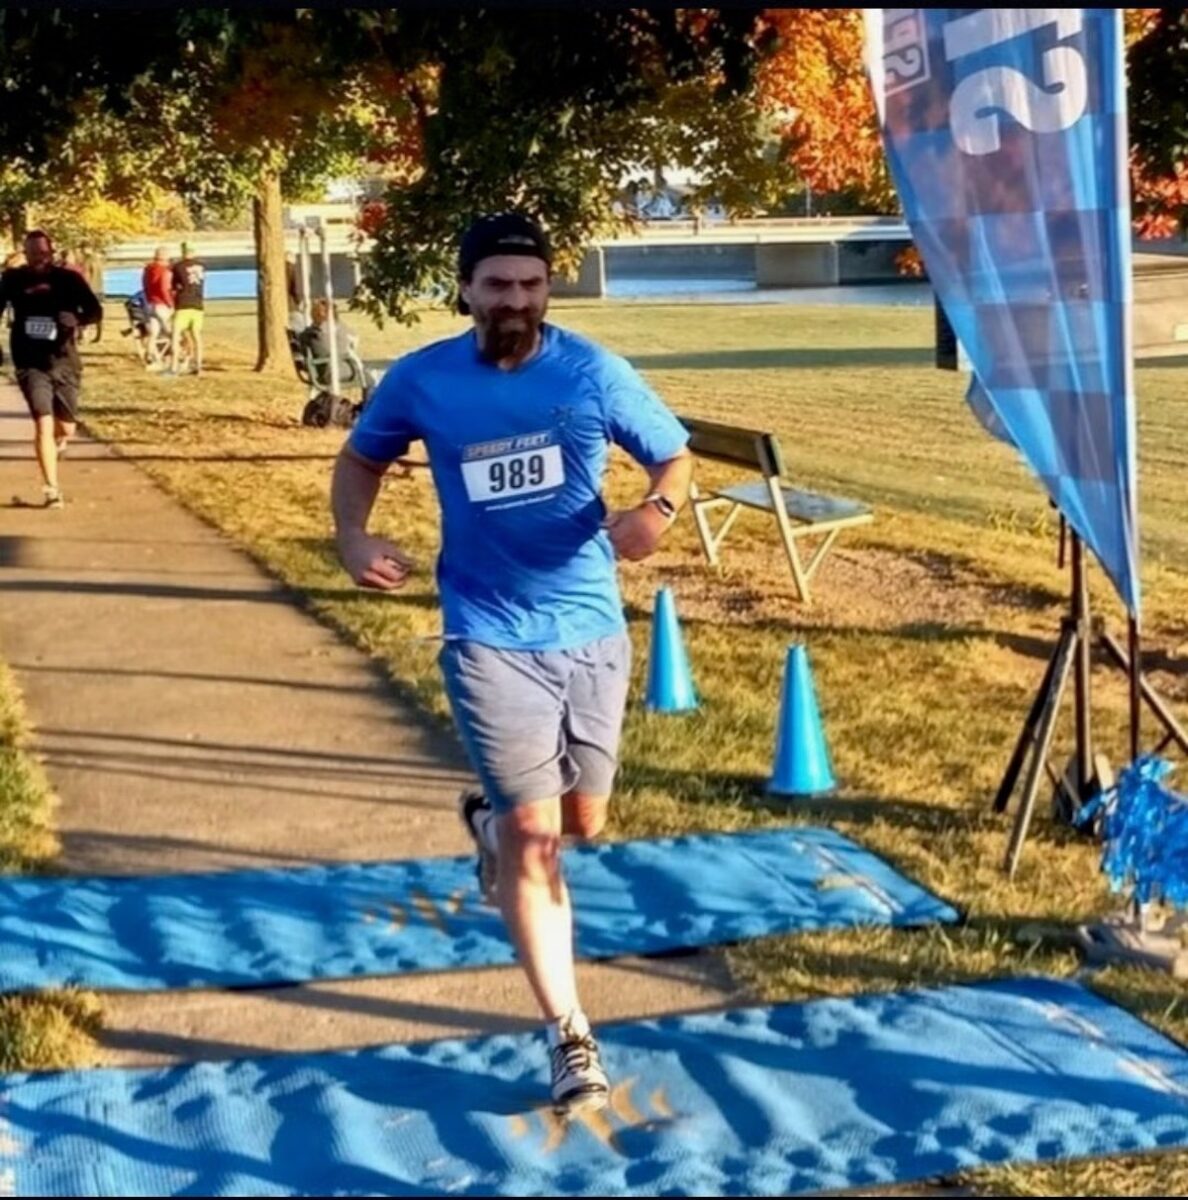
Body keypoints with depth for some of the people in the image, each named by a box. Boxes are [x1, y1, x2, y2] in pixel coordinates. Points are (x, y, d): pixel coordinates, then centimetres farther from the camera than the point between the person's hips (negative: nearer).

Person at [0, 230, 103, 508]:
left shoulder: (68, 278, -5)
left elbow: (95, 312, -6)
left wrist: (77, 319, -26)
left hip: (64, 362, 1)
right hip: (31, 364, -1)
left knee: (66, 429, 9)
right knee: (43, 424, -14)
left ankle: (58, 438, 48)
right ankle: (52, 489, -7)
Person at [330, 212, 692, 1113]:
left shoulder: (593, 372, -6)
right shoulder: (421, 380, -4)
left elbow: (674, 454, 3)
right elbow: (362, 458, 12)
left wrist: (656, 511, -21)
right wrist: (354, 537, -8)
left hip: (591, 630, 2)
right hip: (491, 638, -2)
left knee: (583, 822, 15)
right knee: (535, 832, -8)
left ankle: (490, 821, 51)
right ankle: (571, 1036, 4)